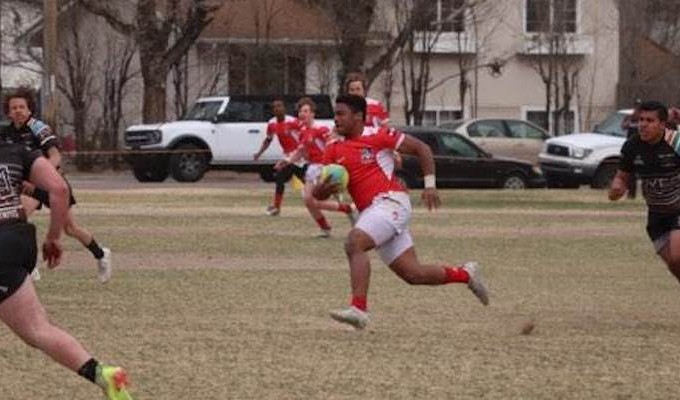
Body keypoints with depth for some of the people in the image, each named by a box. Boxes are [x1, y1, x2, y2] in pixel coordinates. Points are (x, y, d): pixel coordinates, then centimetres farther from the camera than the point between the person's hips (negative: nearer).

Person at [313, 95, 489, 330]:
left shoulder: (377, 137, -2)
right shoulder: (334, 151, 14)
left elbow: (421, 148, 3)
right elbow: (317, 194, 12)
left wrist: (429, 184, -5)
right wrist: (325, 187, -12)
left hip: (390, 202, -7)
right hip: (370, 211, 7)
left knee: (354, 243, -28)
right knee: (413, 274, 4)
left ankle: (359, 309, -35)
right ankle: (465, 274, 25)